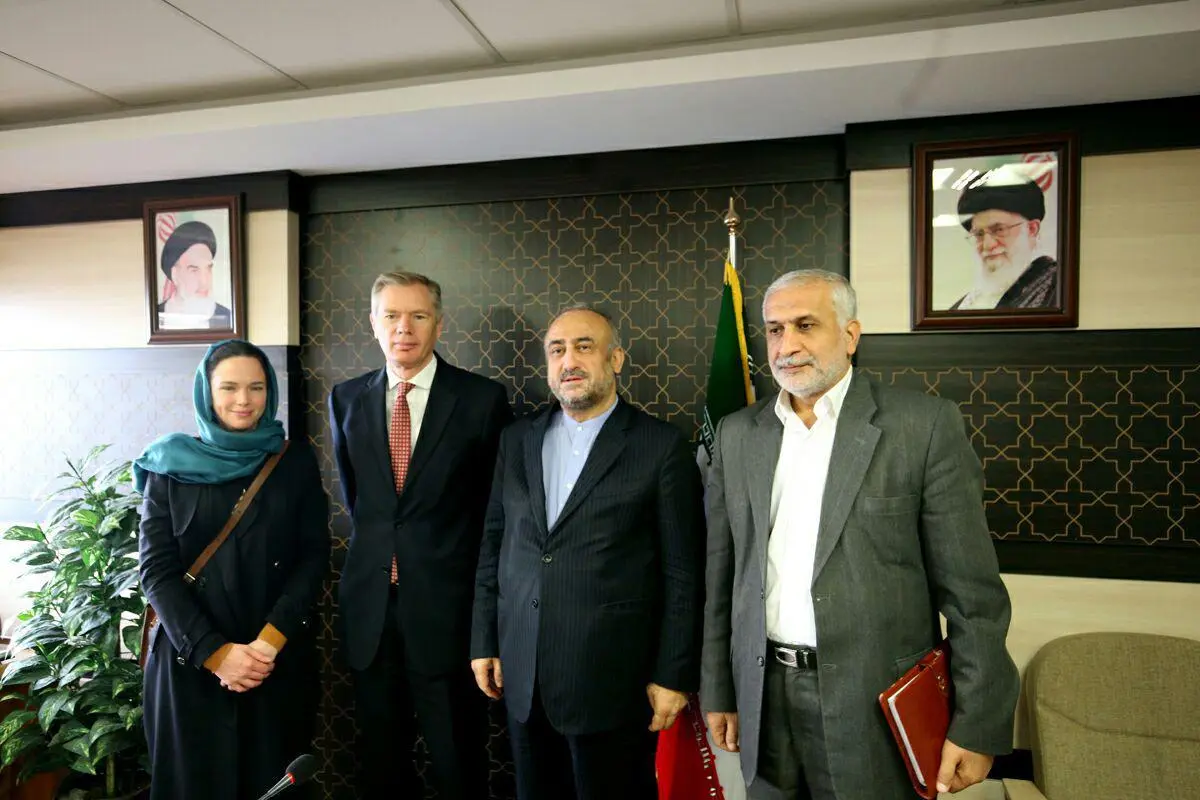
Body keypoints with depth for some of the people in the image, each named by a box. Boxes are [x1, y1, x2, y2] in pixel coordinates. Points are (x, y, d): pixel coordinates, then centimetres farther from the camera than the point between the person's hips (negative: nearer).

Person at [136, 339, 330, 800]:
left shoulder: (295, 462, 0)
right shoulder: (170, 467, 0)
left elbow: (314, 557, -3)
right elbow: (156, 570, -4)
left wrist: (270, 641, -14)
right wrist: (214, 651, -13)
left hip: (281, 656, 0)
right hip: (190, 659, 0)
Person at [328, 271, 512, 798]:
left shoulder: (482, 398, -7)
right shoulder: (346, 398, 5)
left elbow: (499, 501, 2)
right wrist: (378, 543, 13)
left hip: (447, 604, -3)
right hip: (370, 602, 4)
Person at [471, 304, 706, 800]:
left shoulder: (662, 447, -8)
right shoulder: (517, 440, 6)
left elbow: (684, 573, -7)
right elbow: (493, 545, 10)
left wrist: (674, 675, -7)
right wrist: (484, 642, 9)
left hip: (612, 679, -4)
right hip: (521, 675, 4)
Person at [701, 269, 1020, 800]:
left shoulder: (924, 425, -9)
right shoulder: (737, 434, 3)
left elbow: (971, 593, -8)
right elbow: (721, 577, 7)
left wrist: (977, 727, -8)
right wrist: (717, 690, 8)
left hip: (876, 709, -3)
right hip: (764, 701, 4)